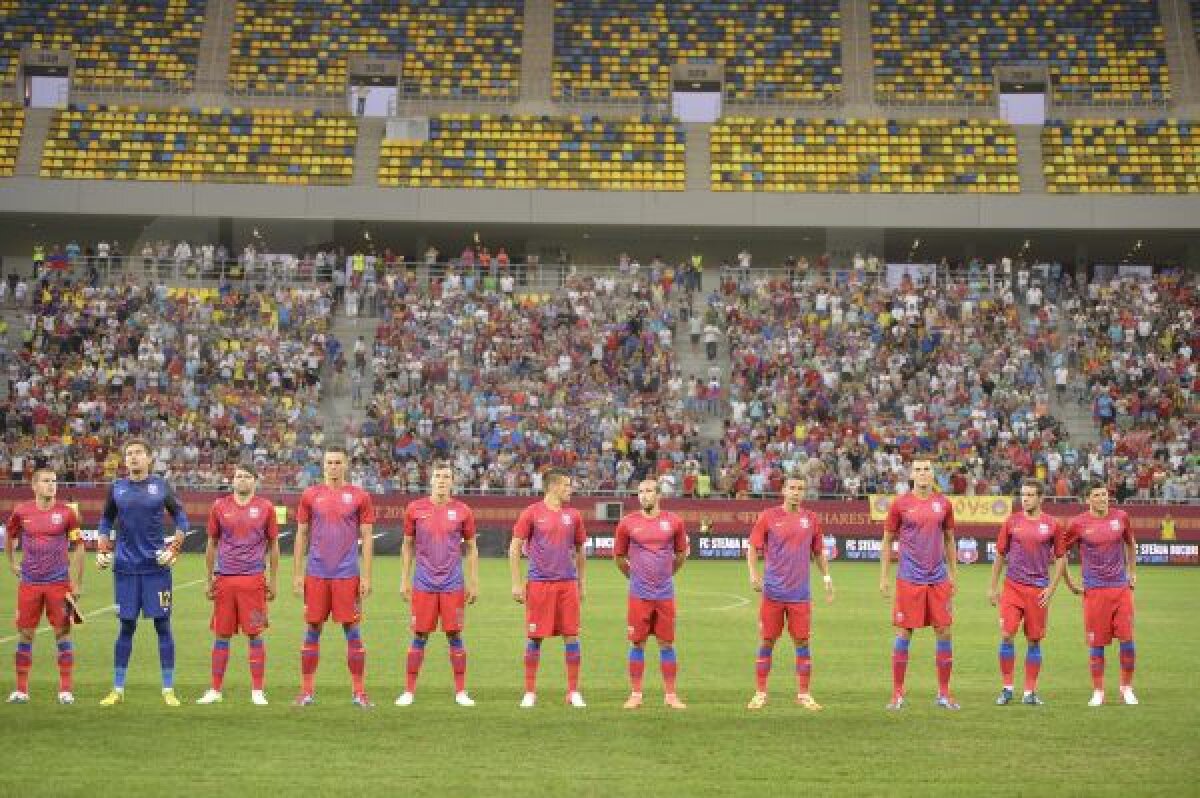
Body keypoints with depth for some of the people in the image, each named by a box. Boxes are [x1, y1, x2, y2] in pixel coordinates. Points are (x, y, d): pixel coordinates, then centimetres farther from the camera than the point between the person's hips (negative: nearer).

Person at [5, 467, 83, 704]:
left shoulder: (66, 513, -3)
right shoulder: (21, 512, 1)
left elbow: (77, 548, 2)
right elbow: (9, 536, 20)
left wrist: (77, 585, -1)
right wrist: (12, 564, 17)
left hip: (59, 582, -1)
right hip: (29, 583, 1)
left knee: (63, 632, 0)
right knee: (25, 634, 5)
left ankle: (65, 689, 5)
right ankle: (21, 689, 13)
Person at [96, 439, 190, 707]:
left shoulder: (161, 486, 1)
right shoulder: (117, 488, 6)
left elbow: (181, 519, 7)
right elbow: (106, 521, 17)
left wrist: (173, 549, -4)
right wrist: (103, 550, 3)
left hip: (157, 567, -1)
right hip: (125, 568, 1)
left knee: (163, 625, 0)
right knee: (126, 627, 6)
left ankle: (168, 689, 8)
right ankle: (118, 689, 16)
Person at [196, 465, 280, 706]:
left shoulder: (265, 507, 4)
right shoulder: (220, 506, 8)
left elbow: (273, 546, 9)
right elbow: (212, 544, 13)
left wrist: (273, 580, 6)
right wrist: (208, 579, 10)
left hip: (254, 579, -2)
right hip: (224, 579, 2)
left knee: (255, 634, -1)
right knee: (221, 635, 5)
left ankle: (257, 691, 5)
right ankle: (215, 690, 13)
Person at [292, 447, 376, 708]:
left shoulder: (359, 496, 2)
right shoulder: (310, 495, 7)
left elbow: (367, 538, 2)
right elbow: (301, 536, 9)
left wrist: (366, 576, -3)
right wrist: (297, 574, 4)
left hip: (347, 575, -1)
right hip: (316, 574, 1)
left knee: (353, 631, 1)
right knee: (312, 630, 5)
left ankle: (358, 691, 7)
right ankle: (306, 691, 12)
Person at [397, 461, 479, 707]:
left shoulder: (462, 511, 2)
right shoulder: (415, 509, 2)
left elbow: (471, 549, 8)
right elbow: (407, 546, 9)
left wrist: (474, 583, 5)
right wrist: (404, 581, 6)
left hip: (453, 585, 0)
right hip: (423, 584, 0)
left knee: (455, 635, 2)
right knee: (419, 636, 2)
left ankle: (460, 692, 9)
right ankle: (409, 691, 10)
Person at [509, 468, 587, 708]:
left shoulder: (573, 515, 9)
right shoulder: (531, 513, -2)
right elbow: (515, 549, -1)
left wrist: (581, 584, 16)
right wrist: (517, 583, -6)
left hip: (568, 584, 3)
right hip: (539, 583, -3)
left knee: (571, 635, 1)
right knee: (535, 637, 1)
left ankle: (573, 692, 9)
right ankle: (530, 692, 11)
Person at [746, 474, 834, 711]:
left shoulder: (811, 519, 7)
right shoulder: (768, 517, 0)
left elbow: (819, 552, 17)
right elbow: (753, 548, 1)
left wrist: (827, 577, 8)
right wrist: (754, 574, -12)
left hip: (800, 594, 2)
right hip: (773, 592, -2)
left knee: (802, 642, 3)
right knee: (767, 642, 3)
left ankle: (803, 694, 12)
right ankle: (760, 694, 11)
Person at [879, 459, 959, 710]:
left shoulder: (943, 503, 7)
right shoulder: (900, 504, -1)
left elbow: (949, 540, 16)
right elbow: (887, 541, 4)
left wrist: (953, 574, 12)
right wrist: (883, 577, 0)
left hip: (939, 579, 3)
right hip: (909, 578, -3)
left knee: (944, 632, 3)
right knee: (904, 634, -1)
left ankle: (944, 693, 13)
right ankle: (897, 694, 8)